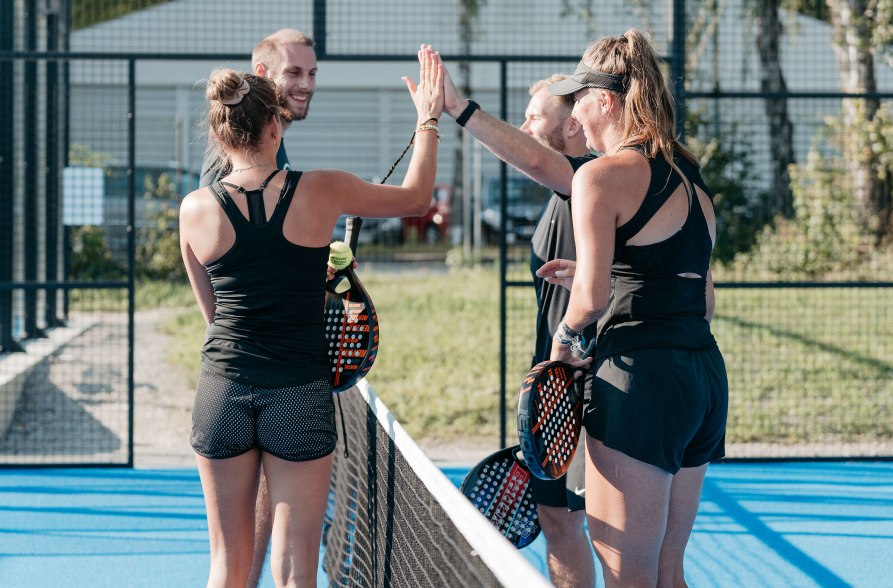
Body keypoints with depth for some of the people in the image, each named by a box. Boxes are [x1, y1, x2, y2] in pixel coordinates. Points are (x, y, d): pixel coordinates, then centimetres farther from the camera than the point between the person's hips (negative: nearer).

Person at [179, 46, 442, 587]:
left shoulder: (196, 210, -2)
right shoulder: (321, 193, -6)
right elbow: (415, 198, 11)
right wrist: (429, 118, 24)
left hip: (223, 388, 2)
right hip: (299, 394, -2)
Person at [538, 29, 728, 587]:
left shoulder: (603, 175, -9)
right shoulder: (689, 173, 17)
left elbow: (593, 296, -16)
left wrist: (567, 334, 6)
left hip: (643, 374, -9)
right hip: (707, 371, 9)